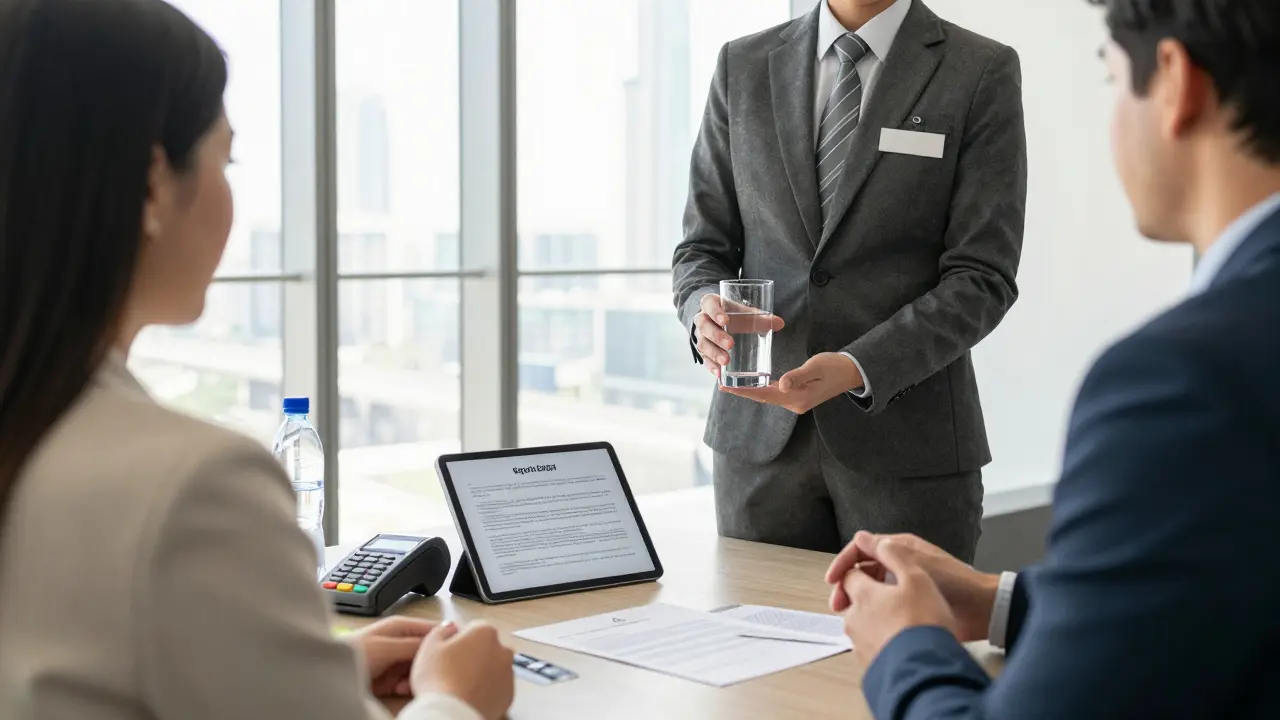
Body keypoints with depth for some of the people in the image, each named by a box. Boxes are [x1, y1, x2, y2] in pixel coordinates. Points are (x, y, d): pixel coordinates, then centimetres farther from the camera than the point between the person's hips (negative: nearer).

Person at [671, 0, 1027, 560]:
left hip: (906, 443, -2)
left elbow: (982, 277, -8)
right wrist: (706, 311, -13)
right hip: (759, 436, 3)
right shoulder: (744, 66, 8)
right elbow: (704, 246, 9)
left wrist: (858, 369, -21)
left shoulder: (983, 73, -2)